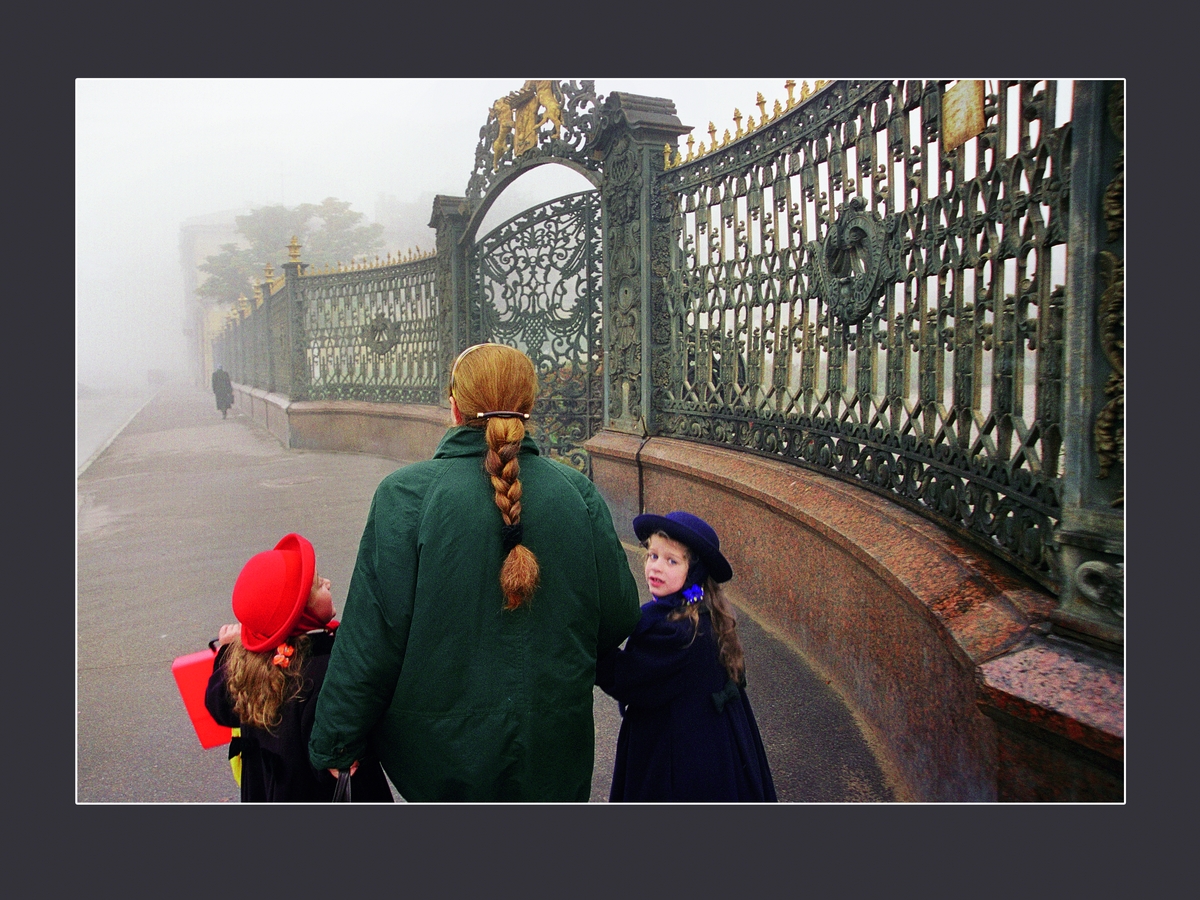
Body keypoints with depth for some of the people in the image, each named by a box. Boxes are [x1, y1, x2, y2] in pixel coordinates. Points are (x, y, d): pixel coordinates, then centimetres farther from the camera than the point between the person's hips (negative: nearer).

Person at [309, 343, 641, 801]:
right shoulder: (577, 493, -10)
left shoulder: (405, 495, -18)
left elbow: (371, 641, -15)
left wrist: (335, 744, 0)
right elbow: (619, 619, -3)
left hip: (439, 754, -1)